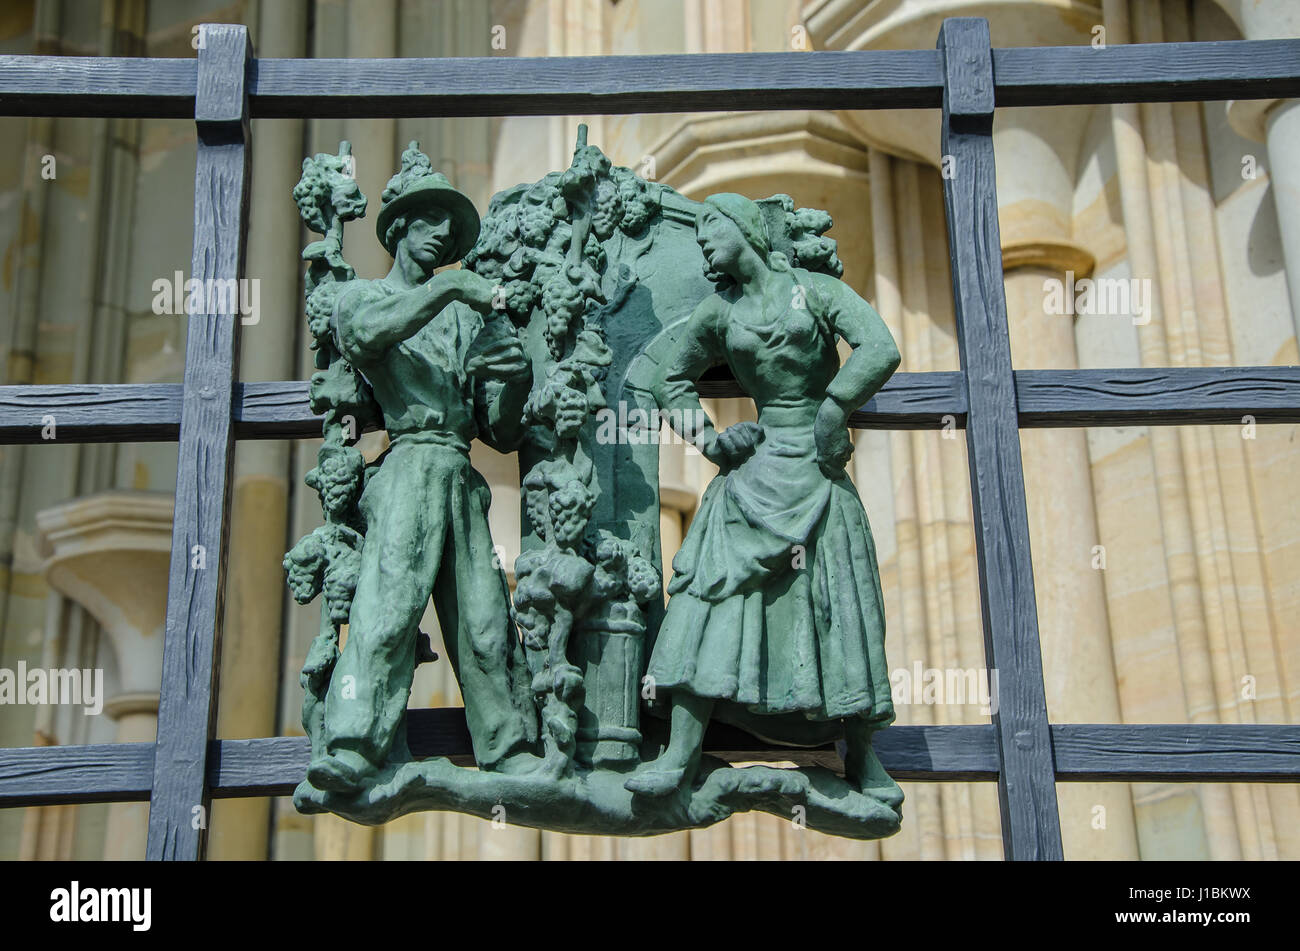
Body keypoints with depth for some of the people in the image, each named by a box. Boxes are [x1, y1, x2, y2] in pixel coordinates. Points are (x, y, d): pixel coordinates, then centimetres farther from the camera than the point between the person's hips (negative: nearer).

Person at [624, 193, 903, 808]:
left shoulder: (815, 289, 2)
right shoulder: (719, 312, 12)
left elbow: (880, 351, -11)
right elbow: (672, 378, 24)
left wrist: (829, 417, -12)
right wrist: (708, 440, 10)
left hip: (816, 470, -2)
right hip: (752, 466, 2)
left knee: (837, 603, -1)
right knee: (714, 592, -9)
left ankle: (862, 760, 13)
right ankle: (680, 756, -9)